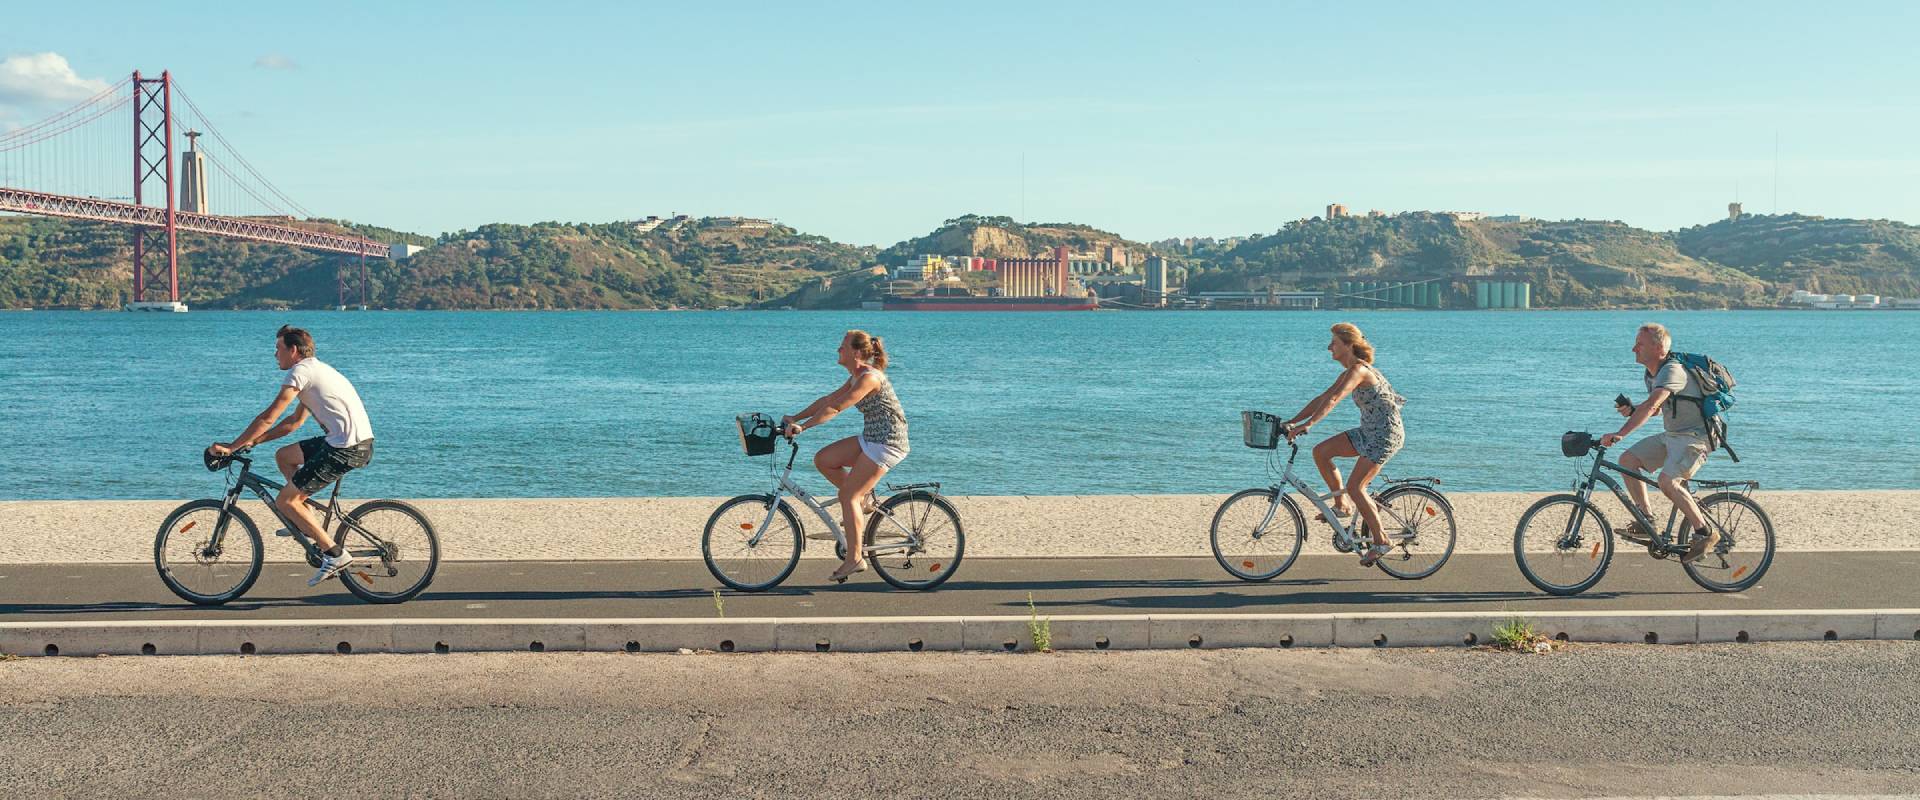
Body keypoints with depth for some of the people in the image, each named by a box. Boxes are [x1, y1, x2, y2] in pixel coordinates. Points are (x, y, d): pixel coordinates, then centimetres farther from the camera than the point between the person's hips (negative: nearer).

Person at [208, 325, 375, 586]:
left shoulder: (300, 371, -6)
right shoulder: (315, 369, 24)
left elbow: (268, 418, -10)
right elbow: (296, 420, 28)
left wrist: (231, 446, -3)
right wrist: (254, 440, 23)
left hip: (346, 448, -10)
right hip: (356, 443, 10)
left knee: (284, 501, -2)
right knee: (283, 455, 23)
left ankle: (335, 554, -5)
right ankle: (308, 522, 21)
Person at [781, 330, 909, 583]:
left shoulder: (870, 377, -19)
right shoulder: (856, 377, 12)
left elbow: (835, 408, -24)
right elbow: (829, 399, 15)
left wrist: (802, 426, -24)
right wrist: (795, 417, 9)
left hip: (886, 442, -9)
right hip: (870, 439, 9)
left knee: (848, 495, -10)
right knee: (823, 460, 3)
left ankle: (855, 558, -5)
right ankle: (863, 501, 12)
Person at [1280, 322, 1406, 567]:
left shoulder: (1358, 370, -19)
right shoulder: (1349, 373, 11)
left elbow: (1333, 400, -33)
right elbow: (1322, 398, 12)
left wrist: (1307, 424, -41)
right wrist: (1292, 422, 4)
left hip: (1386, 433, -9)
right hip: (1370, 432, 9)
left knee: (1354, 487, -13)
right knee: (1320, 452, 0)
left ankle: (1381, 541, -2)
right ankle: (1341, 505, 10)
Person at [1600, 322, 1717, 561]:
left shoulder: (1672, 371, -23)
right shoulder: (1650, 374, 8)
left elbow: (1651, 406, -37)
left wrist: (1620, 434, -45)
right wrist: (1632, 410, -1)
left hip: (1695, 436, -10)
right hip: (1671, 435, 10)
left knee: (1668, 481, -27)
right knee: (1628, 460, -2)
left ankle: (1704, 534, -13)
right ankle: (1646, 524, 3)